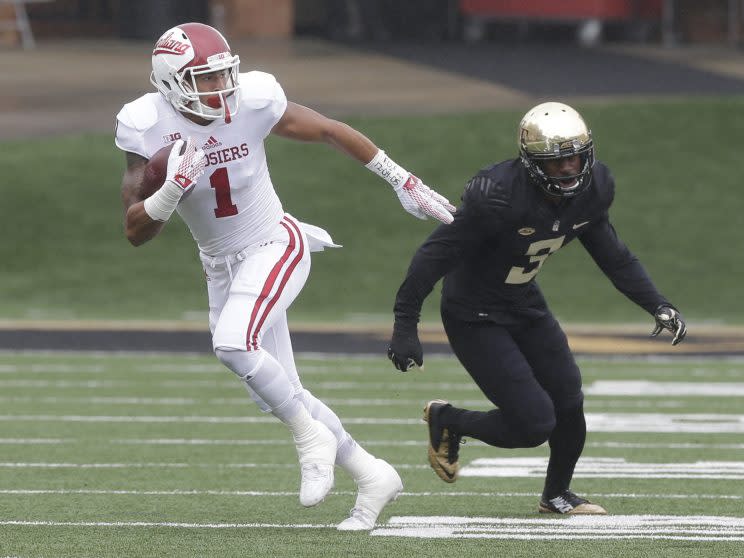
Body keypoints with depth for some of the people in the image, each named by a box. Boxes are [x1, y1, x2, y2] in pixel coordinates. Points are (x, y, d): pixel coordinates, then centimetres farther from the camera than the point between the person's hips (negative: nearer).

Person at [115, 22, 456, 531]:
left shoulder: (252, 103, -18)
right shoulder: (149, 129, -14)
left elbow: (333, 132, -2)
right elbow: (136, 231, -12)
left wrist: (404, 183, 5)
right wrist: (173, 189, -33)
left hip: (276, 246, -4)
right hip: (223, 267, 4)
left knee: (234, 344, -30)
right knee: (279, 396, 6)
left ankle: (311, 437, -9)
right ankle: (372, 476, 21)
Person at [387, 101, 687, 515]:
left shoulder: (592, 189, -9)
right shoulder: (500, 196, -31)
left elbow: (612, 255, 8)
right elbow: (436, 255, -24)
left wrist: (658, 305, 0)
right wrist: (406, 324, -23)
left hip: (525, 305, 7)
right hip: (475, 317, -7)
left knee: (569, 404, 7)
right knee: (534, 425, -11)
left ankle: (557, 494, 33)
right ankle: (447, 421, 15)